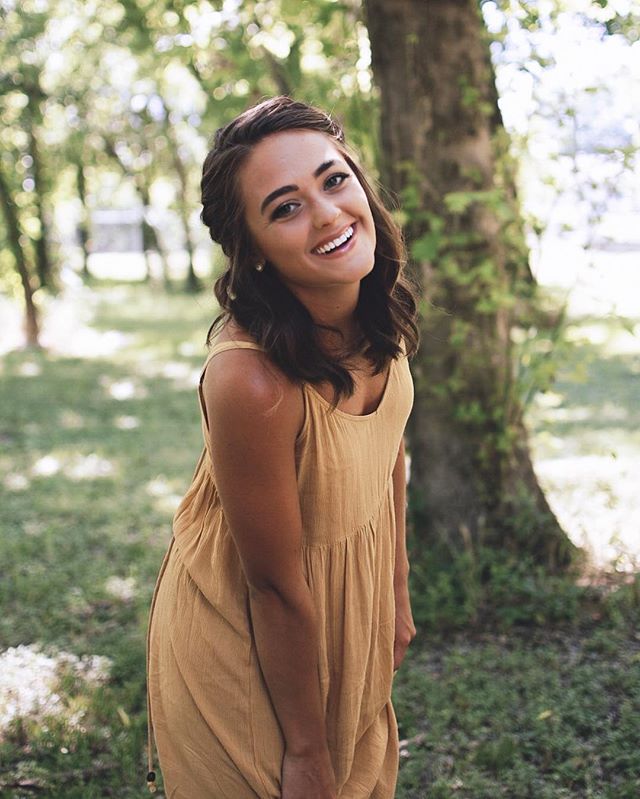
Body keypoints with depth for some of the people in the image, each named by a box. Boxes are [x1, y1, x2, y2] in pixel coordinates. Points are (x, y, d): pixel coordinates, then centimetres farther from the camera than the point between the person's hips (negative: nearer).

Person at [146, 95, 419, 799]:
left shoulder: (377, 307, -15)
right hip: (249, 641, -7)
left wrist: (398, 597, 10)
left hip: (356, 601, 7)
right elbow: (277, 589, -25)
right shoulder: (252, 379, -36)